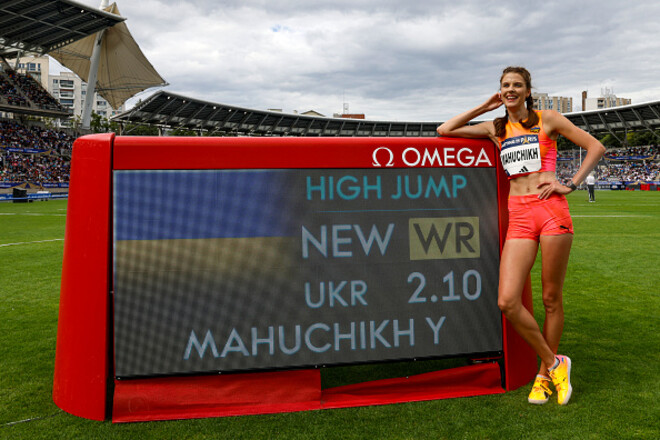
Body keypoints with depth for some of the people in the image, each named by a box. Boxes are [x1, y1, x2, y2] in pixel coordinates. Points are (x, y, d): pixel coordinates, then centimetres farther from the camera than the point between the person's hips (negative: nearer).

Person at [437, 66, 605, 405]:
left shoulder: (547, 119, 8)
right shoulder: (495, 129, 16)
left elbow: (596, 147, 10)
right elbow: (444, 131, 13)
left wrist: (571, 185, -1)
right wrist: (485, 107, 13)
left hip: (551, 210, -2)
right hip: (519, 216, 2)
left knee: (551, 299, 4)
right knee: (507, 302, -11)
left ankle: (545, 375, 23)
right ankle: (554, 363, 10)